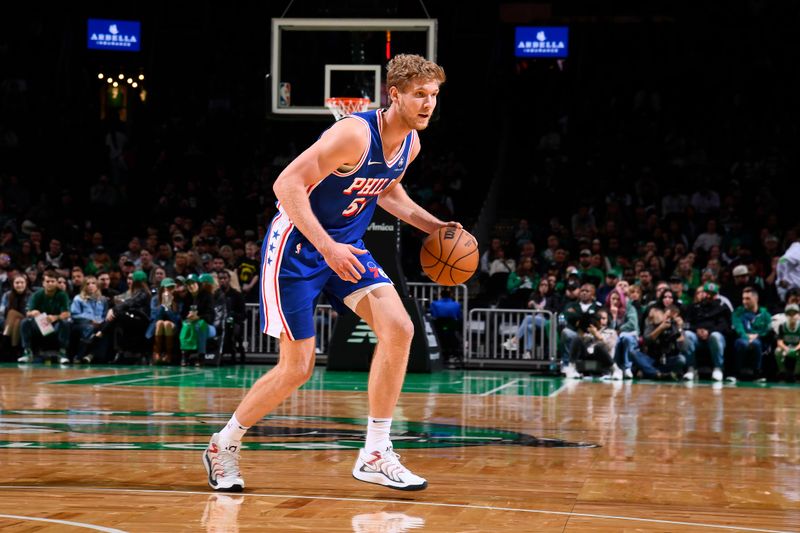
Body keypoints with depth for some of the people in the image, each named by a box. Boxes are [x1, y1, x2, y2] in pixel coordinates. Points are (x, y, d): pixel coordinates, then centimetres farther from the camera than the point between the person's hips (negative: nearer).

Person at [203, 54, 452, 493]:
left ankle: (375, 454, -5)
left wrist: (433, 226, 10)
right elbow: (288, 184, -28)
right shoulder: (355, 134, -26)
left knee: (399, 329, -13)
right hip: (296, 247, -7)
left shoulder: (410, 144, 1)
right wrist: (326, 247, -34)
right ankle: (223, 445, 19)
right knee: (297, 368, -4)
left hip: (345, 247, 7)